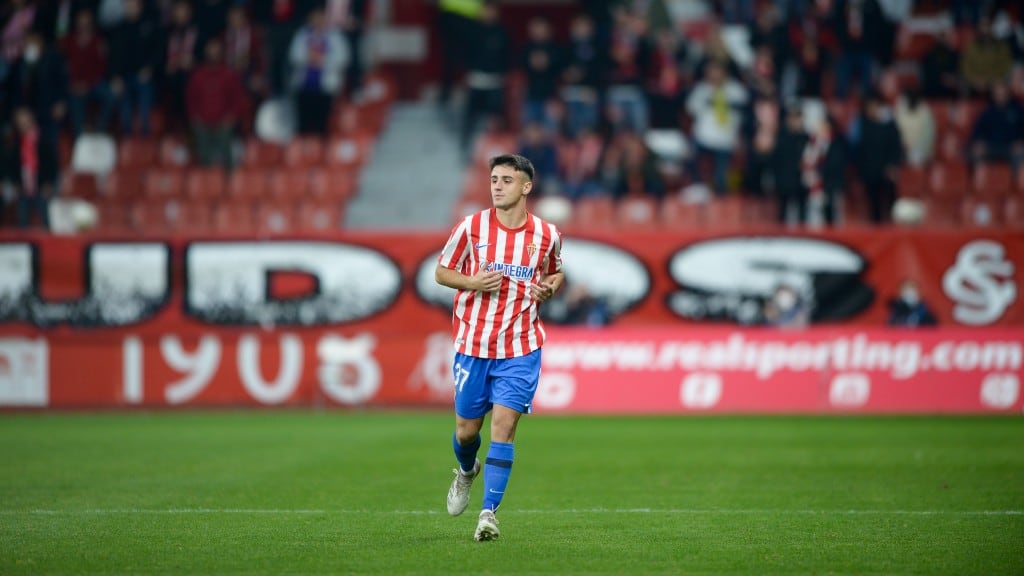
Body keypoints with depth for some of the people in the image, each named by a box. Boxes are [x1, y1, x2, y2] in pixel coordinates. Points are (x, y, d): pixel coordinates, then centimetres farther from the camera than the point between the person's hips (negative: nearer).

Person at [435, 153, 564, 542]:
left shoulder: (547, 235, 0)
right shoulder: (471, 227, -4)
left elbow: (556, 272, 19)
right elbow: (441, 273, 5)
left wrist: (551, 286, -5)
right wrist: (472, 282, -15)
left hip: (520, 349, -1)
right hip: (473, 345, 1)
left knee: (504, 425, -13)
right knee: (467, 429, 9)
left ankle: (489, 512, -10)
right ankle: (466, 472, 44)